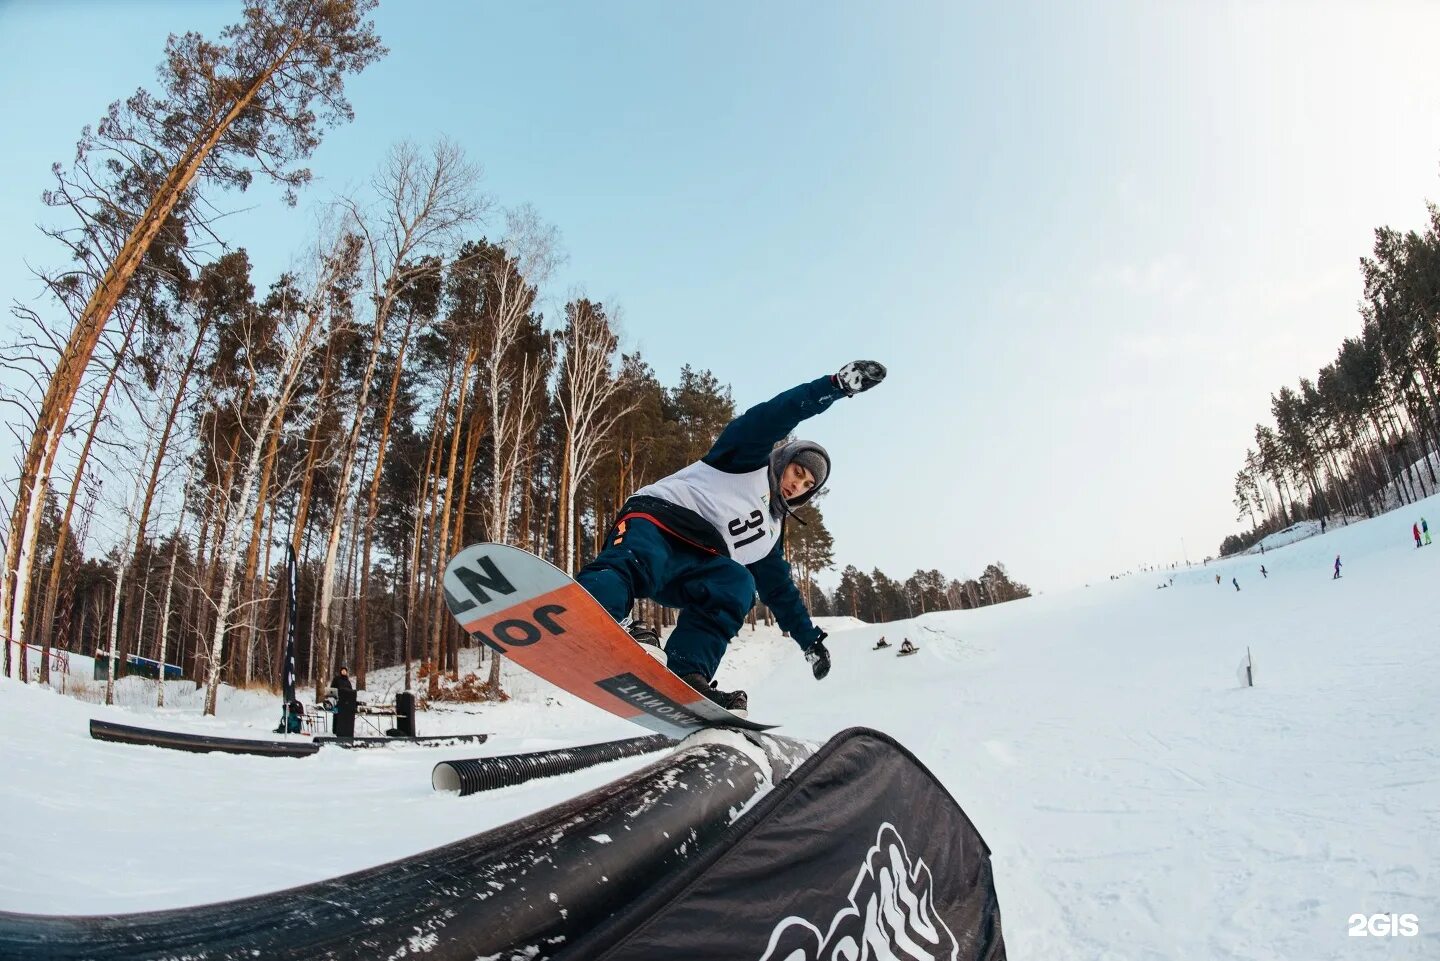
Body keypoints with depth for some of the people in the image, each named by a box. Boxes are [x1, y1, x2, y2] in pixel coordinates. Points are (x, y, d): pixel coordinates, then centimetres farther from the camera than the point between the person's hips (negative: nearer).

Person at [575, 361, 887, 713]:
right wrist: (836, 385, -14)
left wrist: (810, 638, 31)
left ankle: (685, 675, -39)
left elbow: (780, 590, 35)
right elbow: (771, 417, -6)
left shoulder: (771, 530, 31)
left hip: (695, 565, 7)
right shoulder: (752, 459, 13)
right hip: (658, 516, -6)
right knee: (636, 562, -39)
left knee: (737, 584, -24)